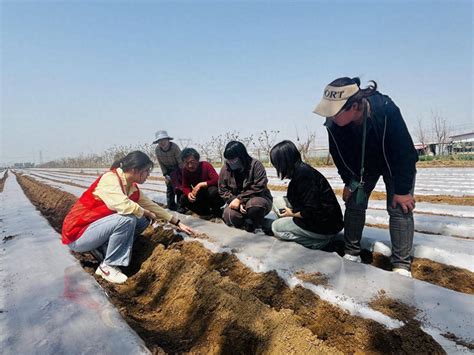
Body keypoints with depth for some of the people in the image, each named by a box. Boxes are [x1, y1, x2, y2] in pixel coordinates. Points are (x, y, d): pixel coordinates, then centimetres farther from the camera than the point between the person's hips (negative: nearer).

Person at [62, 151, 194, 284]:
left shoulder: (132, 187, 1)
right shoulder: (110, 178, -22)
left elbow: (151, 205, 9)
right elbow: (123, 205, -39)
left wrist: (178, 223, 9)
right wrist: (146, 213, -19)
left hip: (96, 227, 8)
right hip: (77, 235, -8)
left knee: (142, 221, -3)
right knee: (128, 219, -29)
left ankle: (104, 251, 2)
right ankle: (107, 266, -12)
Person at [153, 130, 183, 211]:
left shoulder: (174, 147, -28)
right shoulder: (157, 150, -16)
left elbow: (180, 162, -22)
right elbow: (161, 163, -5)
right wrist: (165, 175, -8)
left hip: (177, 169, -3)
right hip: (168, 170, 4)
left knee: (179, 187, -9)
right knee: (169, 188, 6)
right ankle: (171, 205, 17)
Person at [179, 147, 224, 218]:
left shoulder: (206, 165, -22)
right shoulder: (185, 170, -7)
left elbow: (217, 180, -31)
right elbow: (185, 187, -6)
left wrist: (201, 184, -36)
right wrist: (189, 193, -29)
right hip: (202, 199, 6)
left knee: (212, 190, -37)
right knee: (184, 199, -14)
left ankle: (217, 213, -11)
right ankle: (207, 213, 3)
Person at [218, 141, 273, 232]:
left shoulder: (255, 165, -17)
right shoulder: (225, 168, -5)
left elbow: (259, 188, -21)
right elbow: (223, 190, -3)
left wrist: (240, 199, -25)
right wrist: (235, 201, -20)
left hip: (259, 198, -3)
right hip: (236, 202, 3)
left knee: (254, 204, -39)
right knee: (229, 216, -28)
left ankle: (255, 224, -6)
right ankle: (248, 220, 3)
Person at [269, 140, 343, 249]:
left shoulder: (302, 175, -23)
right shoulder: (302, 169, 5)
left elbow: (311, 212, -24)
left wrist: (292, 214, -7)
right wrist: (292, 210, 7)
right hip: (321, 219, 9)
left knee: (276, 227, 0)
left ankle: (319, 242, -4)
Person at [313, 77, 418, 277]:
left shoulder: (386, 111, -39)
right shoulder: (333, 123, -28)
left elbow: (404, 152, -31)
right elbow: (338, 154, -10)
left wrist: (402, 190, -25)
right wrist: (349, 182, -7)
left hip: (397, 164, -3)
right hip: (361, 165, 4)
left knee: (399, 208, -11)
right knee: (353, 202, -1)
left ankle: (402, 265, -1)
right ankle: (352, 254, 13)